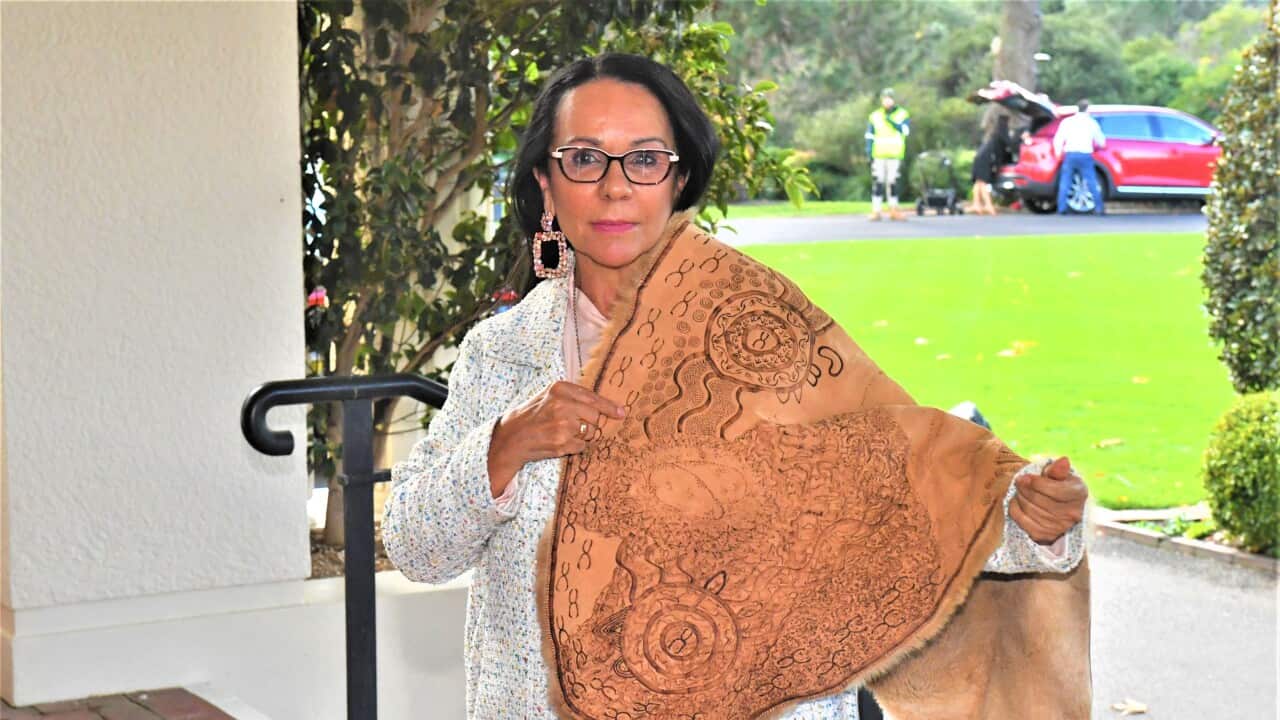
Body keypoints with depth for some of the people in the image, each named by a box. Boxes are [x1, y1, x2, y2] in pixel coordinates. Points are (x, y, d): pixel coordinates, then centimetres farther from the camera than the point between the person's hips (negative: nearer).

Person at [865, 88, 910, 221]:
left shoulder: (903, 115, 5)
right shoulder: (875, 116, 8)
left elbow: (904, 129, -12)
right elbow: (869, 136, 8)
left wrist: (891, 121, -21)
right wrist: (869, 151, -2)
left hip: (894, 155, 0)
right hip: (878, 155, 0)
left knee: (893, 183, 5)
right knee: (878, 182, -6)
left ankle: (893, 210, 12)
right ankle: (876, 211, -6)